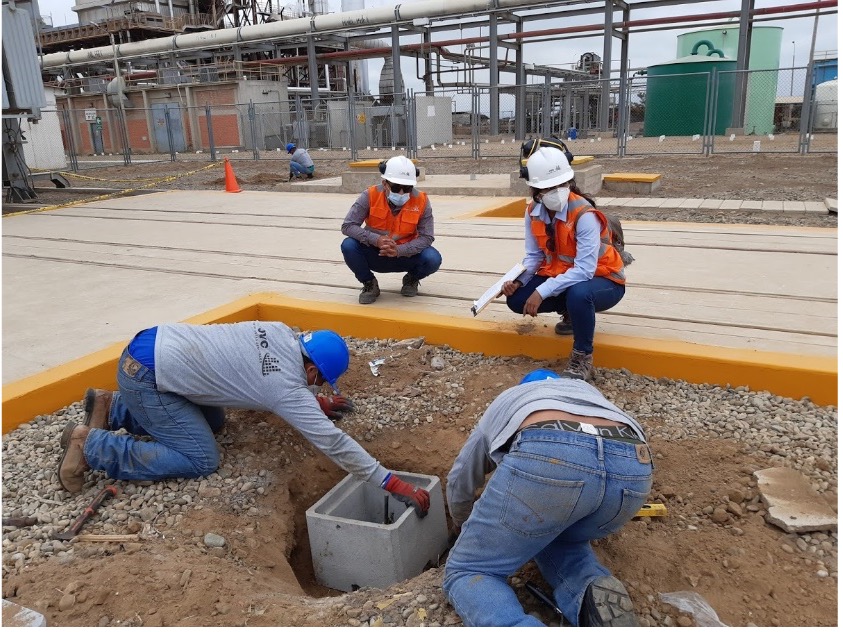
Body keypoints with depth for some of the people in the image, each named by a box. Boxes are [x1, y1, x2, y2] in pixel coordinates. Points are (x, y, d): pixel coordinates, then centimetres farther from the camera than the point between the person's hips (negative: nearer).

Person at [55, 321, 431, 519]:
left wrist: (317, 405, 24)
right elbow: (334, 443, -19)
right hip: (145, 374, -9)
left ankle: (113, 408, 24)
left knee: (212, 422, 20)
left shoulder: (282, 333, 2)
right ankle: (91, 444, -1)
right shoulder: (289, 390, -18)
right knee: (202, 460, -8)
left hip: (152, 343, 9)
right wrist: (394, 484, -16)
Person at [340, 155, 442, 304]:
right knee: (348, 245, -28)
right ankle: (369, 283, 1)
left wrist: (399, 250, -31)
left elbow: (426, 237, -14)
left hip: (405, 255, 0)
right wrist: (375, 239, -33)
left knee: (433, 259, -28)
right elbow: (347, 226, -18)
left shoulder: (421, 201, -15)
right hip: (374, 256, 0)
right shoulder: (371, 195, -17)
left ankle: (411, 279, 10)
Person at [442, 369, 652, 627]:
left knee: (466, 573, 15)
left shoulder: (504, 402, 39)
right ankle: (598, 594, 2)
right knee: (560, 542, 35)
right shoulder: (586, 390, 45)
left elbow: (460, 479, 48)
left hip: (546, 458, -4)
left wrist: (462, 525, 68)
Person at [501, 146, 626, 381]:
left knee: (578, 294, -41)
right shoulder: (533, 213, -8)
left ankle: (583, 356, -14)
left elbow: (584, 270, -32)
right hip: (560, 275, 6)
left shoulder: (584, 215, -28)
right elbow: (534, 255, -2)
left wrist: (542, 292, -36)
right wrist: (518, 281, -22)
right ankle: (571, 313, 15)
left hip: (602, 280, -6)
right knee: (516, 299, -11)